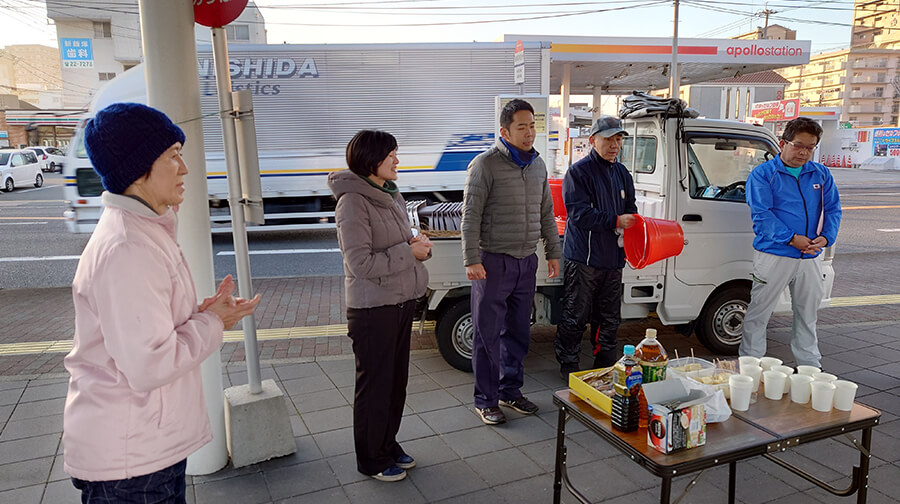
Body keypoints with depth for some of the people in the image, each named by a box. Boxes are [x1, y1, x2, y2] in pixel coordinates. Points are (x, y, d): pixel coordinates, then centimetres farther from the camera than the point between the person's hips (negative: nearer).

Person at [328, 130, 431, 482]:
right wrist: (409, 251, -19)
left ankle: (388, 445, 36)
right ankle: (371, 460, 24)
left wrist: (419, 243, -3)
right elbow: (361, 263, -23)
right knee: (375, 385, 6)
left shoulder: (391, 194, 10)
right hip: (373, 309, -8)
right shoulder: (354, 202, -18)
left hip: (403, 301, 8)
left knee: (397, 380, 18)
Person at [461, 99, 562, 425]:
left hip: (526, 262, 6)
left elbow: (546, 213, 18)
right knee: (488, 334, 1)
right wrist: (472, 259, -18)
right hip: (493, 261, -6)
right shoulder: (486, 164, -9)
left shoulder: (538, 165, 12)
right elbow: (471, 215, -12)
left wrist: (553, 253, 15)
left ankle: (510, 391, 29)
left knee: (518, 332, 14)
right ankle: (486, 400, 14)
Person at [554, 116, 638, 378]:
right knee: (575, 316, 0)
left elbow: (630, 210, 22)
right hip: (584, 257, -7)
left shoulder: (622, 173, 15)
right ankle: (568, 364, 15)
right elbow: (579, 214, -18)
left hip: (613, 258, 7)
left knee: (610, 317, 16)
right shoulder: (578, 172, -8)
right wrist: (615, 221, -24)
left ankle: (606, 364, 30)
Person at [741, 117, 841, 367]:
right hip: (773, 255, -5)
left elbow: (833, 210, 10)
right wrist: (792, 239, -21)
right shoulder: (762, 174, -4)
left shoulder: (821, 174, 10)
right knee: (758, 312, 1)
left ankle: (809, 365, 32)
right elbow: (761, 214, -13)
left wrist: (825, 237, -9)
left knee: (808, 313, 17)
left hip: (811, 258, 5)